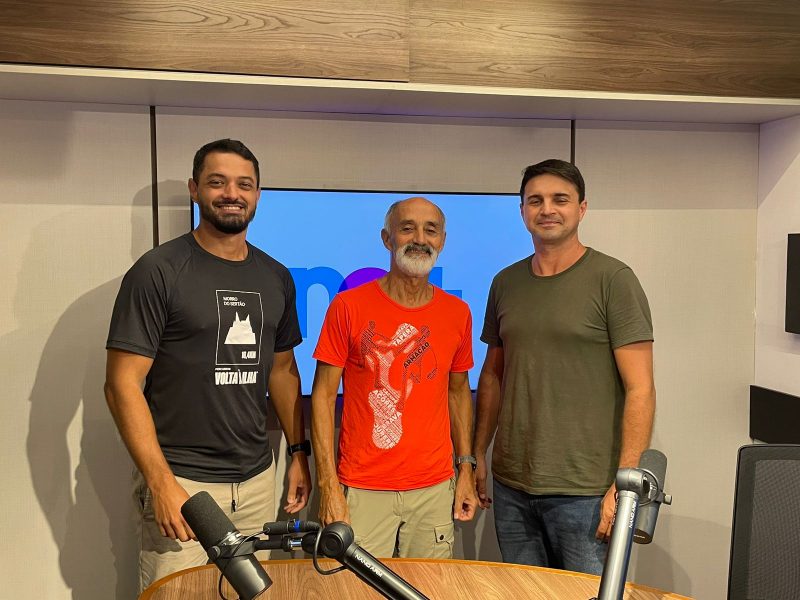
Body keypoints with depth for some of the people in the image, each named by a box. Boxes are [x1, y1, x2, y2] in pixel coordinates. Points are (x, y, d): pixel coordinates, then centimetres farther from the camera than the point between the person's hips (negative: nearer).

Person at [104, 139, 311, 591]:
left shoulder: (276, 278, 8)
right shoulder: (158, 271, -8)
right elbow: (123, 384, -11)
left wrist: (300, 452, 12)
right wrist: (161, 482, -16)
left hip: (257, 478, 5)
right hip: (182, 481, -4)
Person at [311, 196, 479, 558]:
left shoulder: (458, 313, 4)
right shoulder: (349, 307, -7)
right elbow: (323, 396, -5)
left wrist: (466, 467, 9)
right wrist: (328, 487, -10)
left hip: (435, 488, 3)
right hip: (363, 491, -3)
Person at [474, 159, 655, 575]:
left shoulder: (612, 279, -8)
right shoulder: (505, 283, 8)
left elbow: (640, 389, -11)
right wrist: (477, 455, 12)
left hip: (585, 492, -4)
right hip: (510, 486, 5)